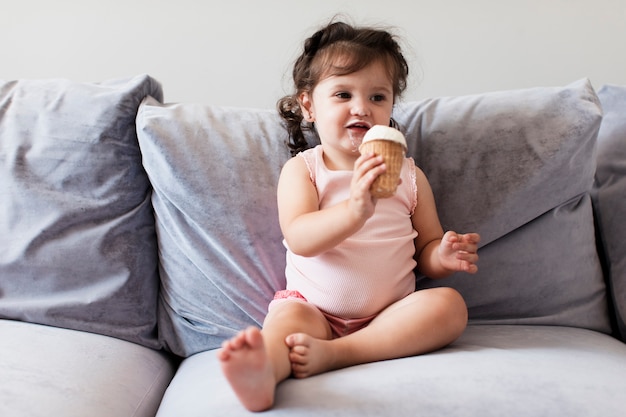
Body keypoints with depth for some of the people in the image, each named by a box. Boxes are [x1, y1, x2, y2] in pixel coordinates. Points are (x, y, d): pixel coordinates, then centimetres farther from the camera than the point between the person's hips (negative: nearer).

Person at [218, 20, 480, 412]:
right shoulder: (301, 169, 1)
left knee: (449, 304, -23)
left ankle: (331, 354, -34)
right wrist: (355, 209, -36)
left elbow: (425, 250, 11)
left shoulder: (409, 174, 7)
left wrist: (443, 254, -15)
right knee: (289, 315, -32)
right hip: (315, 308, -2)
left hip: (390, 315, 3)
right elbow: (299, 239, -17)